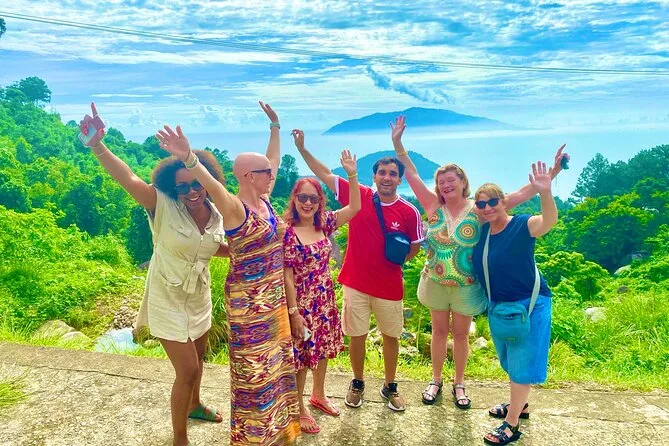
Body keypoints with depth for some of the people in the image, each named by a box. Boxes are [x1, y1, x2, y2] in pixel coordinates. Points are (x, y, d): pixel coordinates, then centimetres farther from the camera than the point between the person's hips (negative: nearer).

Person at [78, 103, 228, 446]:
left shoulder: (215, 215, -6)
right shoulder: (163, 206, -23)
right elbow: (128, 179, -39)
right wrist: (97, 146, -53)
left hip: (199, 297, 6)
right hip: (168, 301, -6)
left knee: (198, 358, 25)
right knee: (187, 370, -4)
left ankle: (194, 405, 54)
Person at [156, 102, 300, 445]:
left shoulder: (264, 200, 3)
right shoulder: (234, 208, -19)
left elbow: (274, 158, 17)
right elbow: (212, 185, -41)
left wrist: (275, 126, 22)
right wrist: (188, 158, -58)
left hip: (274, 297, 8)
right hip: (247, 301, -8)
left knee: (276, 362, 20)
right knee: (252, 369, 5)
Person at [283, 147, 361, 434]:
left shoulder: (325, 223, 0)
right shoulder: (286, 231, -16)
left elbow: (354, 207, -3)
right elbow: (286, 274, -16)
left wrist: (352, 174, -12)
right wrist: (294, 311, -16)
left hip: (325, 300, 6)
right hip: (300, 302, -6)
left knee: (322, 349, 21)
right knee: (300, 355, 8)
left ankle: (318, 395, 43)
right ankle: (298, 409, 27)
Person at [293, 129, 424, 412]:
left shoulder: (409, 212, -8)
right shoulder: (358, 195, -7)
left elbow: (415, 245, 7)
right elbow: (324, 174, -3)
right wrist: (301, 148, -9)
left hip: (389, 285, 0)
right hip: (355, 282, 0)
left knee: (391, 336, 15)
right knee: (356, 335, 12)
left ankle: (390, 386, 36)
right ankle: (357, 384, 35)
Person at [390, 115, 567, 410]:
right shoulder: (433, 206, -8)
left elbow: (520, 195, -15)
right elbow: (411, 174, -10)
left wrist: (552, 173, -22)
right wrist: (397, 143, -16)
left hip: (466, 286, -1)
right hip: (435, 283, 1)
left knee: (460, 334, 14)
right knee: (439, 332, 16)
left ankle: (459, 383, 33)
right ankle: (436, 380, 34)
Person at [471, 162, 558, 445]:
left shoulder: (523, 225, -19)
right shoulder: (482, 231, 0)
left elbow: (549, 220, -39)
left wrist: (545, 192, -57)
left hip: (528, 304, -7)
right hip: (497, 305, 7)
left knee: (521, 363, 4)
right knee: (509, 361, 23)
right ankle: (519, 405, 45)